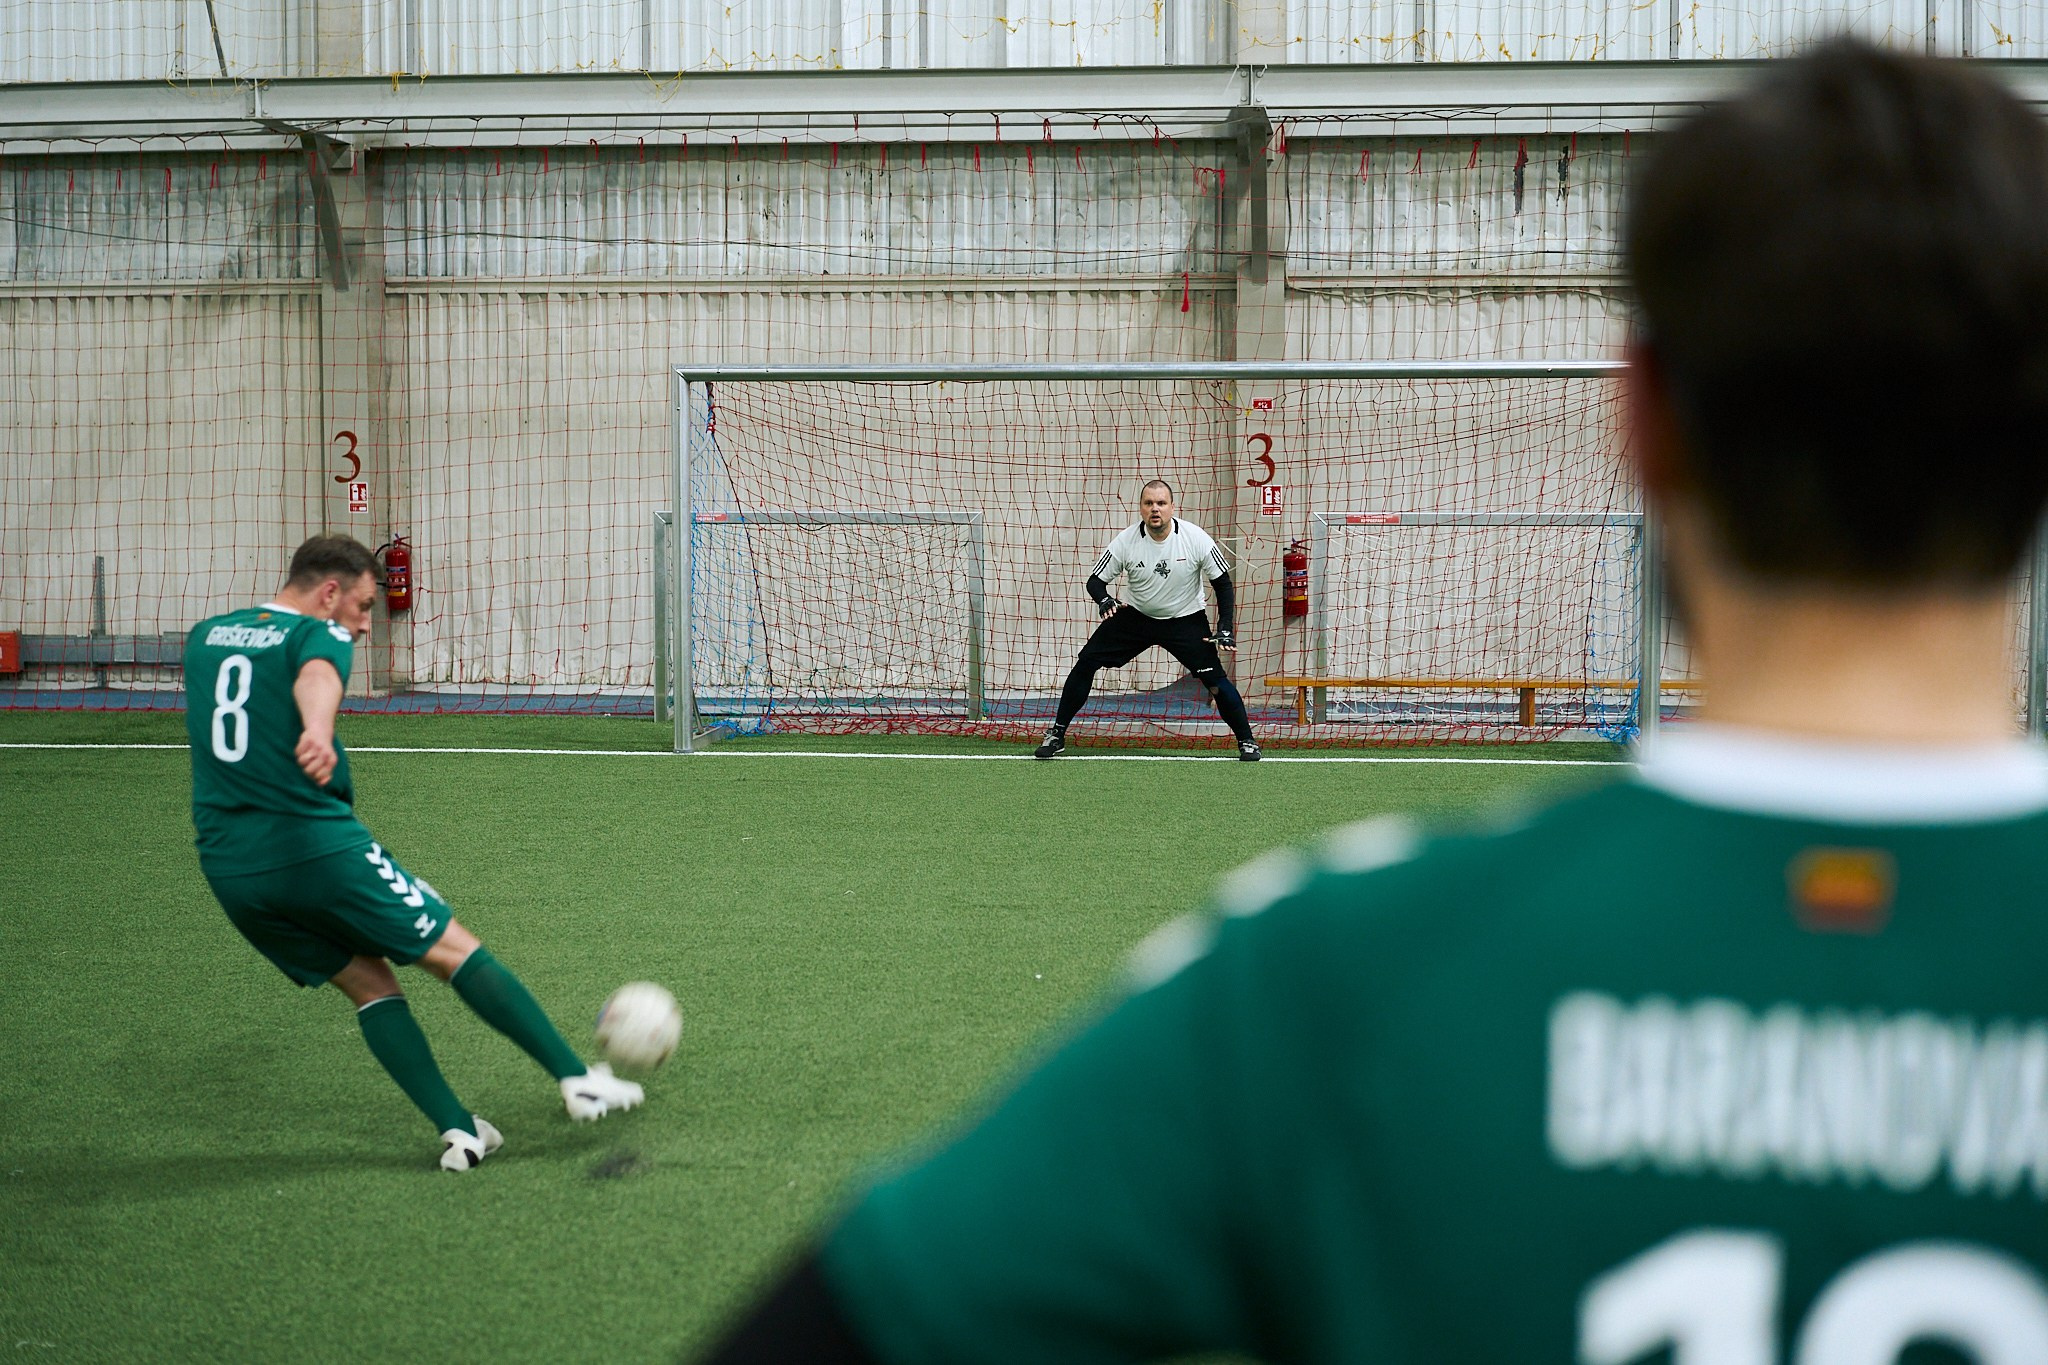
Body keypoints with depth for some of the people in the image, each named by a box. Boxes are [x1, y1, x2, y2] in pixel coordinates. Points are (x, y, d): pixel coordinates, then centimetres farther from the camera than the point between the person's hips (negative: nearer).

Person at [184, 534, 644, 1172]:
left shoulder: (203, 636, 17)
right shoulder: (318, 635, -5)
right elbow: (317, 677, -29)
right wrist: (319, 732, -51)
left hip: (227, 871, 7)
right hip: (318, 845, -7)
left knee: (367, 982, 13)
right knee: (456, 951, 4)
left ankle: (457, 1130, 3)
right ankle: (578, 1079, 5)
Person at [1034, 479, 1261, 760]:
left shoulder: (1195, 538, -19)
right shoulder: (1126, 540, -17)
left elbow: (1223, 584, -9)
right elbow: (1096, 580, -8)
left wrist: (1225, 630, -17)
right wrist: (1103, 600, -31)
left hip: (1185, 620, -2)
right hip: (1137, 617, 2)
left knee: (1215, 678, -15)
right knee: (1086, 662, -8)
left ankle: (1246, 741, 4)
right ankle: (1056, 735, 4)